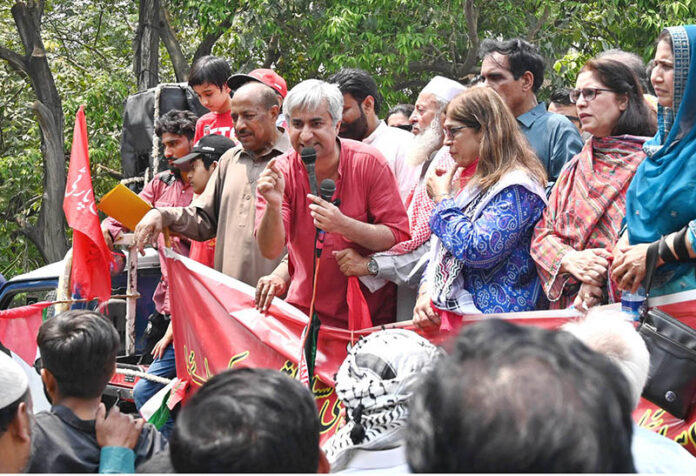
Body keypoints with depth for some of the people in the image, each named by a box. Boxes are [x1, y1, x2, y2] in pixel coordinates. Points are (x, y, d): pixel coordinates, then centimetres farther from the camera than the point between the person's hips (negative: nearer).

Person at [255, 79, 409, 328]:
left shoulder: (368, 163, -7)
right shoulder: (280, 172, -3)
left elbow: (399, 237, -10)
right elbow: (270, 250, -8)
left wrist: (344, 225, -24)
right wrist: (273, 205, -27)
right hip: (305, 310, 1)